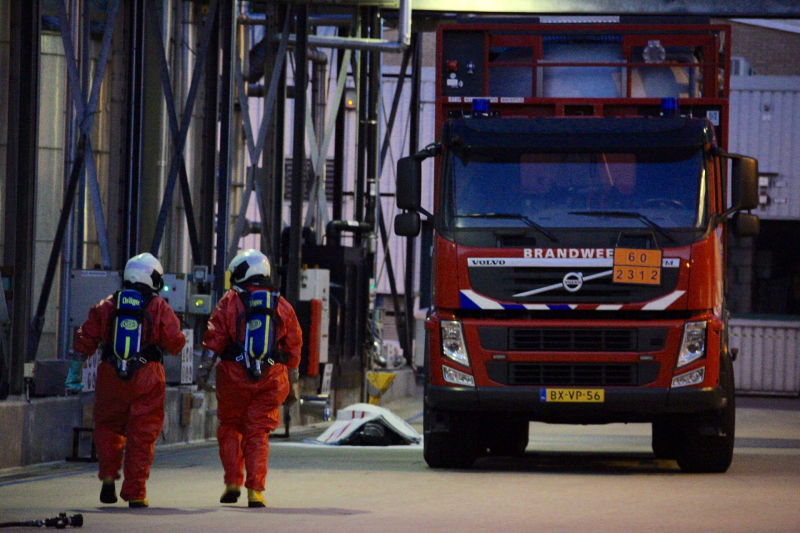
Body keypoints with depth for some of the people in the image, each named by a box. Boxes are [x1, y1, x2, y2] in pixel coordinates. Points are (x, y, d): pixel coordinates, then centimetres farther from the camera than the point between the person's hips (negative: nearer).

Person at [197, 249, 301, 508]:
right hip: (271, 377, 2)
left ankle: (232, 483, 5)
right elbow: (293, 348, 12)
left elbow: (214, 338, -7)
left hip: (234, 374, -2)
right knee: (258, 433, 6)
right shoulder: (282, 305, 10)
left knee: (229, 426, 14)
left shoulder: (230, 300, 1)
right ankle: (255, 490, -2)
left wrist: (203, 370, -6)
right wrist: (292, 386, 19)